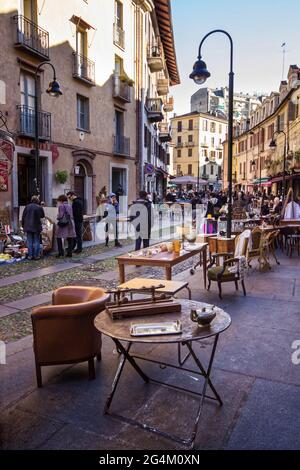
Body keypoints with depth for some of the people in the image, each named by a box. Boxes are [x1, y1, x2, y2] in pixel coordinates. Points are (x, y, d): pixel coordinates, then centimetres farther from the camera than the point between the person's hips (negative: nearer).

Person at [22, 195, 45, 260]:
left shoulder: (27, 206, 0)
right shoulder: (39, 207, -8)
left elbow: (23, 217, 4)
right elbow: (42, 216, 6)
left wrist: (23, 225, 12)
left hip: (28, 227, 2)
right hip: (36, 227, -2)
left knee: (29, 242, 8)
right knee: (36, 241, 5)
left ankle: (30, 255, 10)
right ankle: (36, 255, 7)